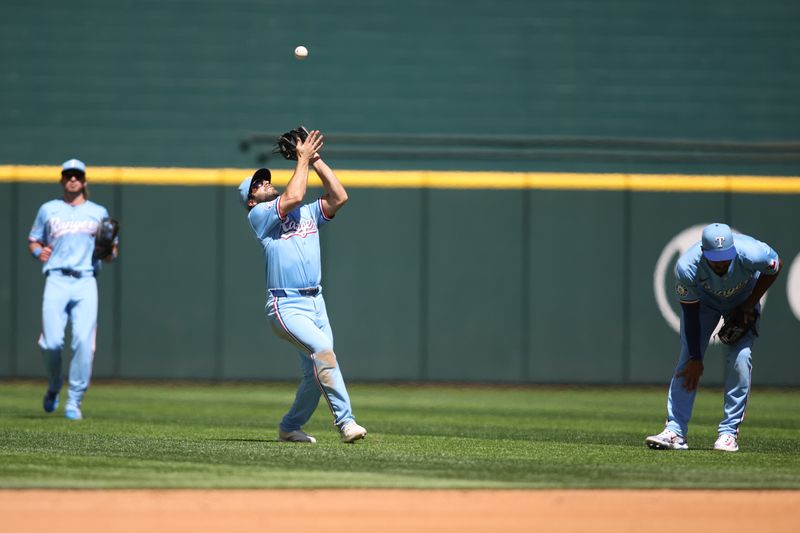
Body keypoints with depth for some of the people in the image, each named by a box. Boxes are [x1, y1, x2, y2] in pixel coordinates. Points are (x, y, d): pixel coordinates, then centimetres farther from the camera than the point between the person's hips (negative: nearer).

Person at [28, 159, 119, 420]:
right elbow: (33, 242, 21)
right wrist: (38, 251, -2)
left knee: (84, 341, -16)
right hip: (56, 280, 0)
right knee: (52, 342, -14)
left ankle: (74, 402, -7)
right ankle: (54, 388, 15)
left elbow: (111, 253, 19)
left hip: (86, 283, 0)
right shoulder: (48, 209, 17)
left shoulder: (98, 212, 17)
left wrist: (109, 250, -5)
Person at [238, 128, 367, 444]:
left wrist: (316, 160, 6)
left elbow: (339, 197, 6)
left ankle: (290, 427, 26)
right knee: (322, 349, -27)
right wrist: (302, 160, -6)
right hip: (286, 307, -7)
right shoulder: (258, 215, -1)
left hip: (315, 303, 7)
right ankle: (345, 420, -28)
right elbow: (293, 197, -16)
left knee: (317, 374, 6)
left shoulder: (308, 214, 19)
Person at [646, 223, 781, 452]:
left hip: (744, 300, 0)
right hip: (703, 301, 0)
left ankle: (729, 432, -8)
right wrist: (695, 359, -20)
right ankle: (675, 431, -13)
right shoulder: (687, 268, -37)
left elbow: (774, 267, -14)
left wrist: (750, 304, -16)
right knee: (687, 360, -12)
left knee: (740, 360, -15)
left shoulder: (751, 253, -39)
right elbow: (690, 313, -24)